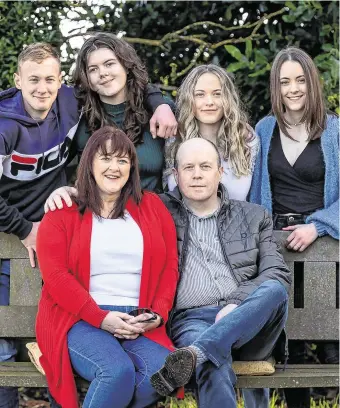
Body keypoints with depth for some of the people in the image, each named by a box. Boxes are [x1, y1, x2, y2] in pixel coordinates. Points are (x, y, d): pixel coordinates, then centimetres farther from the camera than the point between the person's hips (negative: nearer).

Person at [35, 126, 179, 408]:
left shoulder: (152, 207, 16)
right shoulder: (62, 213, 6)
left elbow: (170, 266, 12)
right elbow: (55, 275, -4)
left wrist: (158, 315, -5)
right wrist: (101, 318, -14)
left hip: (140, 323, 3)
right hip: (79, 321, -3)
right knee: (118, 371, -33)